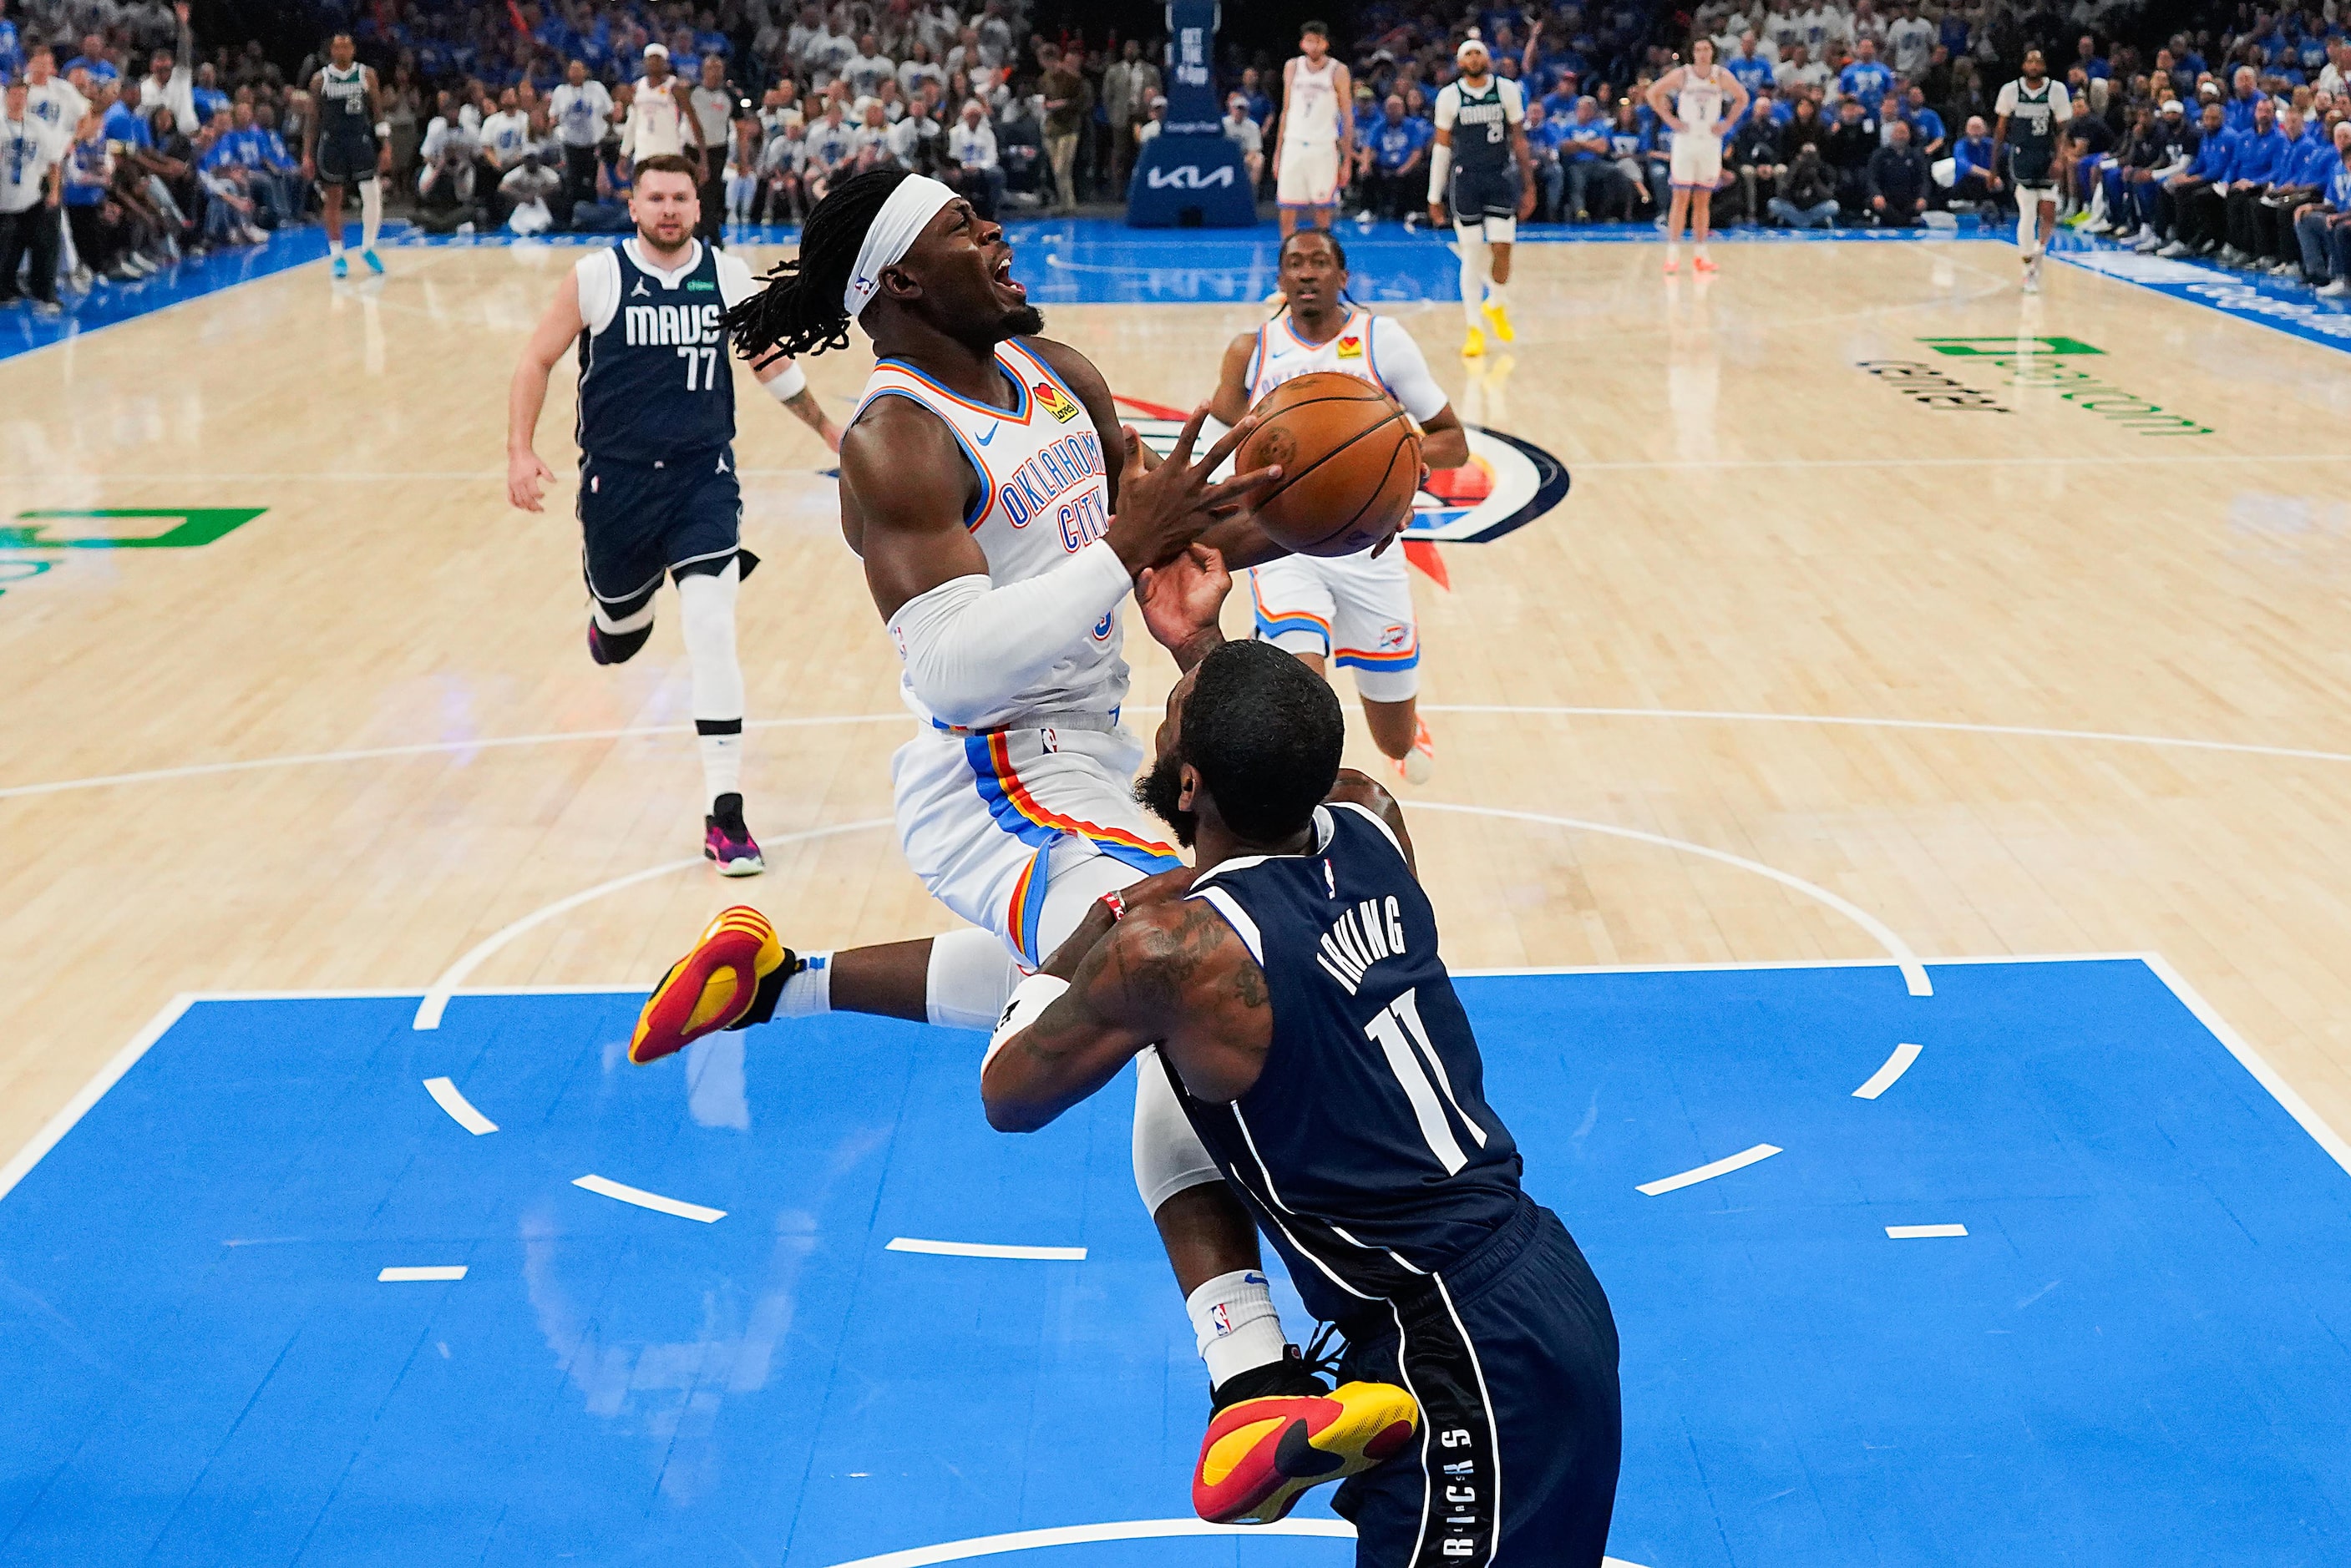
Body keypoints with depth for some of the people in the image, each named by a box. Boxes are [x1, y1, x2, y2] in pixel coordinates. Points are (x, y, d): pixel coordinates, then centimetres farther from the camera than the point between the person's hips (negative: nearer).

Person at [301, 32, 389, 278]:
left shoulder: (367, 75, 3)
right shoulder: (320, 79, 2)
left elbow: (378, 112, 5)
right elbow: (313, 119, 5)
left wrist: (386, 146, -3)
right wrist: (307, 155, 0)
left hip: (362, 140, 0)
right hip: (331, 142, 0)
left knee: (373, 195, -10)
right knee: (333, 200, 4)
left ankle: (368, 248, 8)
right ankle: (336, 255, 14)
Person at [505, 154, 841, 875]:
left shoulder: (729, 276, 0)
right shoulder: (596, 277, -6)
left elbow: (772, 361, 16)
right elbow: (538, 360, 2)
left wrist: (828, 429, 19)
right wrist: (519, 451, -8)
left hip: (703, 477, 0)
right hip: (617, 477, 0)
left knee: (712, 628, -18)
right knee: (620, 640, 16)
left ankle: (725, 813, -13)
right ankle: (608, 601, 58)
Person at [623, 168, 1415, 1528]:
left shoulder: (1060, 375, 8)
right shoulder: (898, 444, -17)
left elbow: (1172, 534, 15)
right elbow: (955, 668, -27)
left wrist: (1290, 521, -7)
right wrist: (1123, 552, -31)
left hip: (1081, 755, 10)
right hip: (1002, 786, -10)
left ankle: (775, 981, 46)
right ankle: (1255, 1384, -42)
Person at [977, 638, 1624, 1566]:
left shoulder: (1167, 948, -20)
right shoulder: (1372, 823, -1)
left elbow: (1008, 1097, -1)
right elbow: (1289, 773, 28)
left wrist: (1096, 925, 10)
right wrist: (1203, 645, 32)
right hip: (1540, 1273, 8)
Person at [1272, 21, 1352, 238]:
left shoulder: (1338, 71, -1)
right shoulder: (1292, 67, 8)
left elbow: (1347, 117, 1)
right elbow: (1286, 110, 14)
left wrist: (1347, 160, -4)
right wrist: (1278, 152, 11)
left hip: (1324, 148, -2)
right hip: (1293, 145, 2)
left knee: (1323, 211, -2)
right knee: (1288, 211, -1)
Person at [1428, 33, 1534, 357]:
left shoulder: (1507, 90, 0)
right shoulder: (1449, 96, -1)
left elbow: (1519, 140, 6)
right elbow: (1442, 146, 5)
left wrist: (1528, 186, 4)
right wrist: (1434, 196, 4)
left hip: (1501, 177, 1)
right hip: (1465, 179, -1)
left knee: (1502, 250, -4)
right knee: (1472, 255, -2)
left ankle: (1496, 304, 27)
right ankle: (1474, 328, 6)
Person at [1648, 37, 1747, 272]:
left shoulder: (1721, 76, 1)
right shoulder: (1682, 74, -4)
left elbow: (1742, 98, 14)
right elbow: (1653, 93, 3)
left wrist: (1727, 123, 4)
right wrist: (1670, 120, -4)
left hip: (1711, 142, 2)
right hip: (1685, 140, -2)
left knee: (1703, 200, 6)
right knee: (1681, 198, -6)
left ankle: (1701, 253, 10)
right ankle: (1673, 253, -6)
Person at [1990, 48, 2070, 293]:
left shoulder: (2057, 90, -2)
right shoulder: (2010, 90, -1)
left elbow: (2063, 129, 0)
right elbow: (2001, 128, 7)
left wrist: (2058, 159, -14)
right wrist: (1994, 164, 5)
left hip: (2047, 160, 1)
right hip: (2021, 159, -1)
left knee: (2048, 215, -5)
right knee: (2027, 213, -8)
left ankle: (2040, 247, 27)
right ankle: (2029, 271, 1)